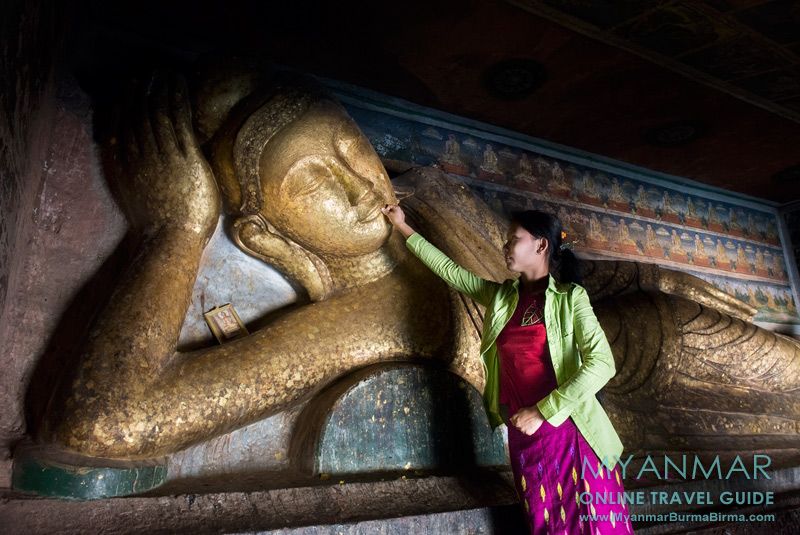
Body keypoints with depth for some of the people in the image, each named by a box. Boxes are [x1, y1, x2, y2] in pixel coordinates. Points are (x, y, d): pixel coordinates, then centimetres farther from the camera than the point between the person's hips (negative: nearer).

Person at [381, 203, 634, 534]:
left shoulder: (569, 297, -6)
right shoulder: (500, 296, 8)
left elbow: (602, 363, -15)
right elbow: (448, 270, 16)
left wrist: (542, 411, -17)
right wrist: (403, 227, 21)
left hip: (569, 430, -4)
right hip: (523, 433, 4)